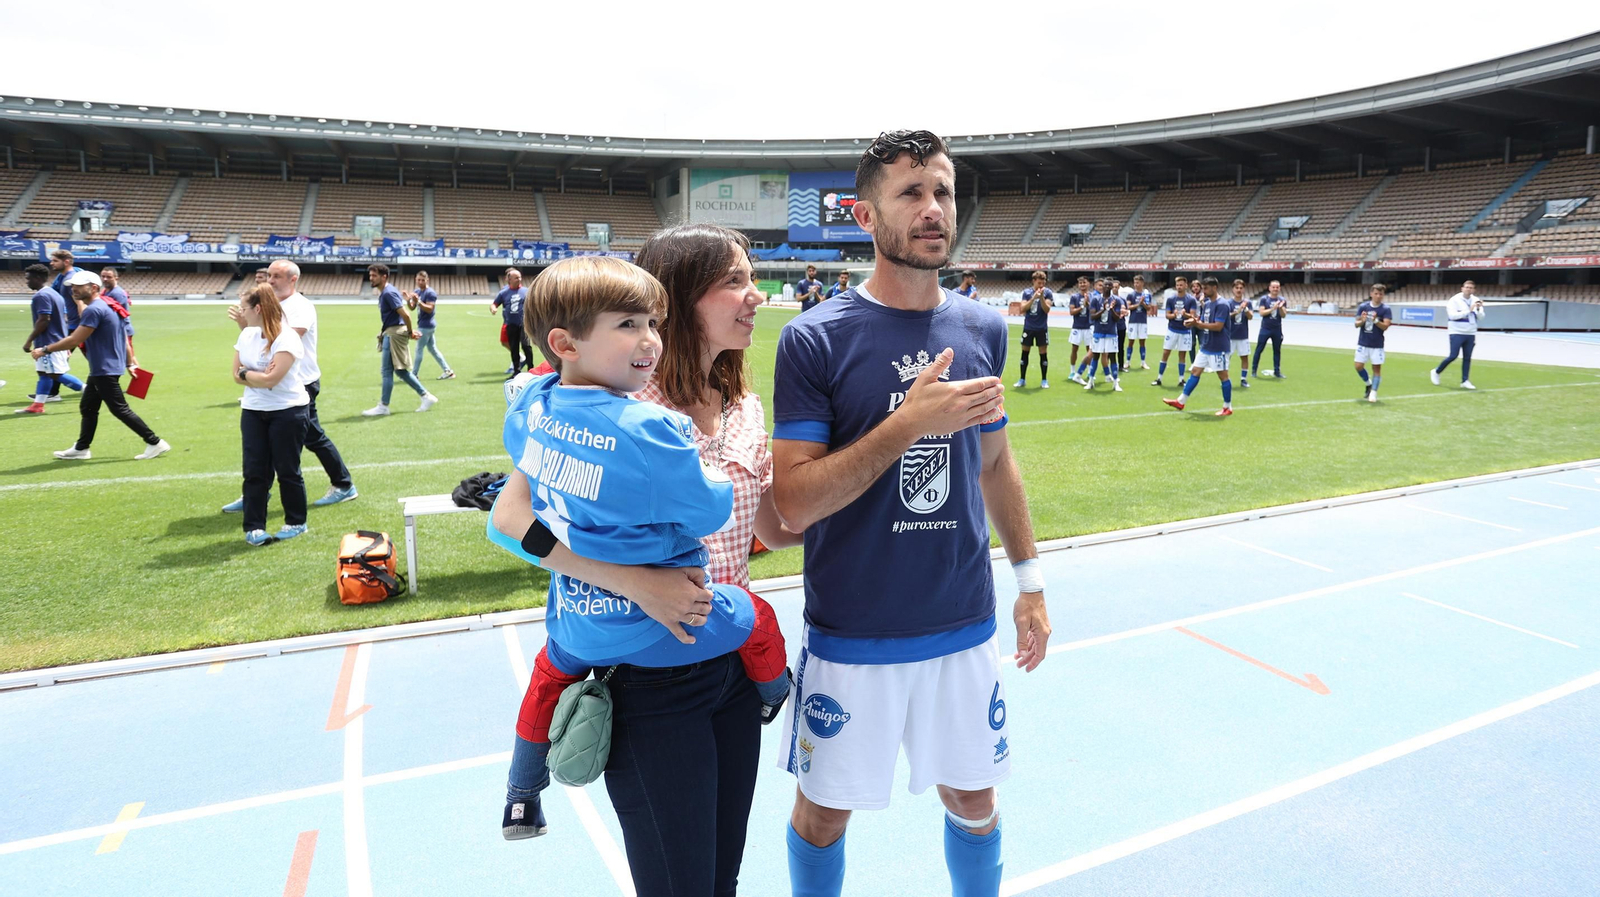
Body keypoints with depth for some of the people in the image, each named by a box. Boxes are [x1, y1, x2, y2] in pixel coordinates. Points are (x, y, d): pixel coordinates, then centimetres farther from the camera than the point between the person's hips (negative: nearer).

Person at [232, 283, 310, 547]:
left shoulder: (286, 338, -16)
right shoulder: (246, 335, 7)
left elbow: (271, 379, -23)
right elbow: (236, 375, 8)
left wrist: (246, 373, -6)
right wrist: (258, 376, -9)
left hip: (288, 410, -6)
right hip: (253, 411, 6)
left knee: (287, 470, 2)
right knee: (255, 471, 4)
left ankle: (296, 523, 17)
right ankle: (253, 527, 9)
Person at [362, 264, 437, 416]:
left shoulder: (388, 293, -16)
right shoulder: (384, 293, 16)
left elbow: (405, 314, -22)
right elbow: (403, 313, 20)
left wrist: (410, 332, -11)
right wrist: (411, 330, 11)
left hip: (394, 334, -10)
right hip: (391, 334, 10)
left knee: (387, 371, -3)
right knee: (400, 370, 14)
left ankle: (383, 406, 4)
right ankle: (427, 397, 18)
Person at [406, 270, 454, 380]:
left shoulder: (430, 293, -14)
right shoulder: (417, 292, 13)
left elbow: (429, 309, -23)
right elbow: (412, 308, 13)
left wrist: (418, 301, -33)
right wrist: (408, 300, -7)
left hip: (426, 326, -9)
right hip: (423, 325, 9)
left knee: (419, 350, -3)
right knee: (433, 349, 12)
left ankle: (413, 374, 5)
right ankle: (448, 371, 14)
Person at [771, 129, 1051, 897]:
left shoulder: (983, 330, 3)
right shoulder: (815, 340, -12)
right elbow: (795, 504, -17)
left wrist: (1029, 579, 13)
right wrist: (911, 422, -25)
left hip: (965, 624, 4)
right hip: (851, 633, -3)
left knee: (972, 799, 20)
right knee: (824, 809, 15)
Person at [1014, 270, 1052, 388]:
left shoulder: (1048, 292, -4)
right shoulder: (1026, 292, 0)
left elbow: (1047, 309, -13)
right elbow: (1023, 309, -10)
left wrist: (1041, 297, -26)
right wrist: (1033, 298, -20)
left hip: (1042, 328, -1)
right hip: (1028, 327, 1)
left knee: (1043, 353, 0)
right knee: (1025, 353, 4)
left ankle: (1044, 380, 8)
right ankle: (1022, 379, 13)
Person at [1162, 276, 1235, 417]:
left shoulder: (1222, 304, -16)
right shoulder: (1206, 304, 11)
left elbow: (1218, 326, -24)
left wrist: (1197, 323, -25)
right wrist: (1192, 318, -6)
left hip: (1218, 348, -9)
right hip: (1205, 347, 9)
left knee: (1223, 376, 0)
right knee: (1195, 372, 10)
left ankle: (1228, 408, 9)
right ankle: (1181, 402, 15)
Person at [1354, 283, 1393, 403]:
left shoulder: (1386, 309, -5)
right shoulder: (1362, 307, 1)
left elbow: (1385, 326, -15)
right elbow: (1356, 324, 0)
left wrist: (1375, 321, -33)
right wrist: (1362, 321, -22)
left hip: (1377, 345, -2)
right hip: (1362, 343, 2)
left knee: (1377, 368, -3)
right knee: (1358, 366, 1)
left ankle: (1373, 392, 2)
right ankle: (1368, 383, 26)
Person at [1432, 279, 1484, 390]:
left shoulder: (1476, 301, 7)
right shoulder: (1455, 300, -7)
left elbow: (1481, 318, 6)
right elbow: (1452, 315, -18)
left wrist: (1479, 309, -13)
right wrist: (1468, 311, -22)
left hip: (1470, 334, 5)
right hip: (1457, 332, -5)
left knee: (1467, 358, 3)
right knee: (1453, 356, -9)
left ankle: (1465, 381, 6)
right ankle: (1436, 372, 11)